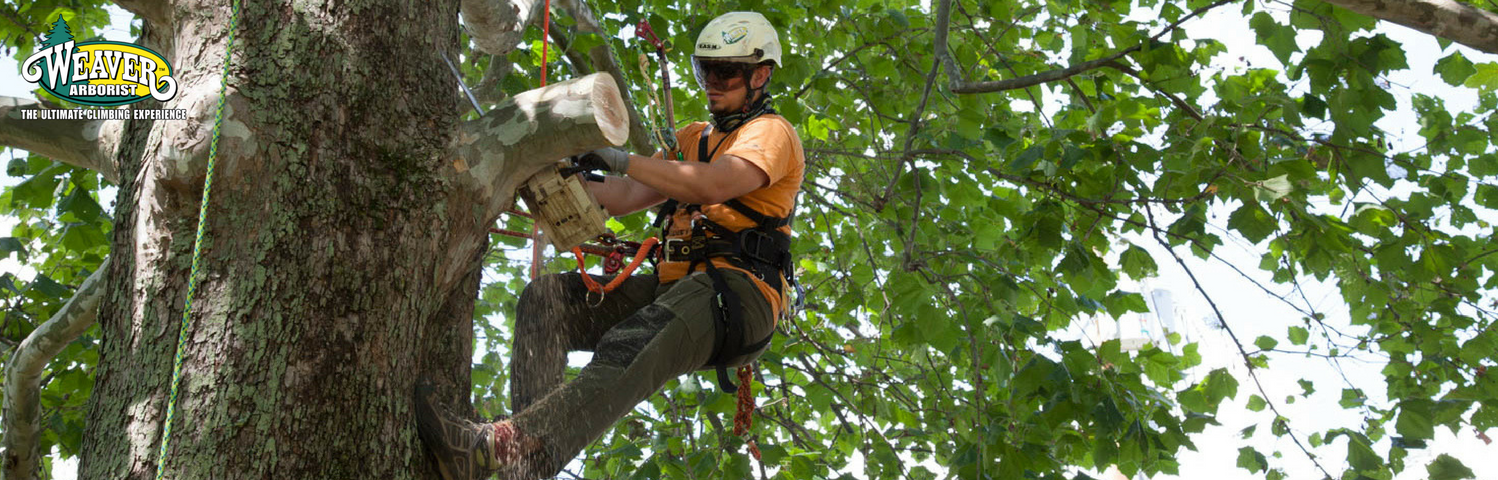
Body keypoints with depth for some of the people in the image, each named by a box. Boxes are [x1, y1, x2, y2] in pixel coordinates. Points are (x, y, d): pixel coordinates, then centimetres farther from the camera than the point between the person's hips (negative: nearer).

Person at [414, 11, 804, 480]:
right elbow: (625, 197, 19)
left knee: (628, 354, -37)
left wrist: (618, 158, -20)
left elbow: (712, 185, -18)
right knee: (545, 298, -10)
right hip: (675, 284, 9)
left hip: (736, 291, -9)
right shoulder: (694, 138, 31)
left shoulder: (771, 133, 4)